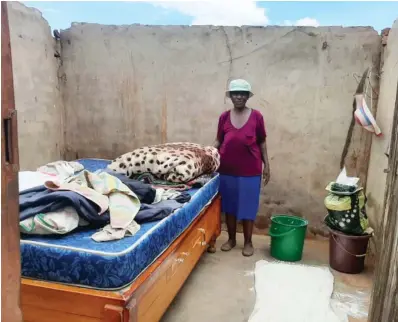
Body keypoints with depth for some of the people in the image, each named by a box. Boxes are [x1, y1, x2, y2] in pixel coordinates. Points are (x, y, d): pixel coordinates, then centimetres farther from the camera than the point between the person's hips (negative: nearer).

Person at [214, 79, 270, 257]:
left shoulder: (256, 116, -2)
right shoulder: (224, 117, 3)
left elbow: (262, 142, 3)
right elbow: (218, 141, 8)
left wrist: (266, 164, -1)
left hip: (250, 170, -2)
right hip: (227, 170, 2)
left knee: (248, 206, 6)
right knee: (229, 205, 12)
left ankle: (248, 242, 22)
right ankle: (231, 239, 29)